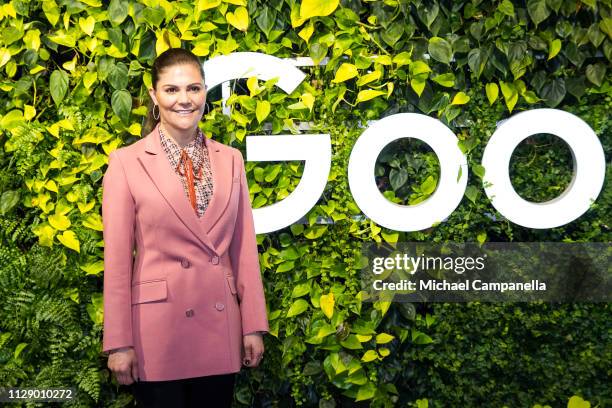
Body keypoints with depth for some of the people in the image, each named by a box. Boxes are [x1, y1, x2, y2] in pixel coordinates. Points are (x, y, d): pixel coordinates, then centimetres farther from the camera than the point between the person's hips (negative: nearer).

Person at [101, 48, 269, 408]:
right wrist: (119, 343, -8)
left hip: (220, 327, 3)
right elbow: (117, 260, -6)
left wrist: (254, 325, 3)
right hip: (156, 329, -3)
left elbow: (244, 249, 7)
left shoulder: (230, 160, 7)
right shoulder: (126, 162, -4)